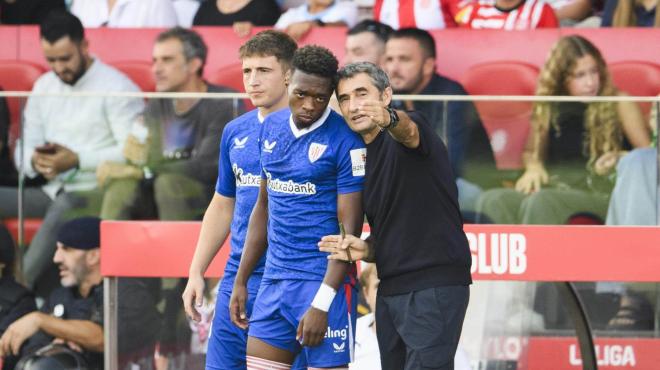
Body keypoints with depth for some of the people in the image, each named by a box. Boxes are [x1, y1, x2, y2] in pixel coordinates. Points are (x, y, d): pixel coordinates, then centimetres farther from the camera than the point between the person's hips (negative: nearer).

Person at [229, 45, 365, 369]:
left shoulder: (345, 142, -11)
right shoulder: (271, 128, 10)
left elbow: (349, 230, -13)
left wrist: (321, 304, -18)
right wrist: (241, 281, 18)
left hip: (324, 282, -7)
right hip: (274, 281, 7)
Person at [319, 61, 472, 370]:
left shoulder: (407, 139, -7)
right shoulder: (361, 159, 15)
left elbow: (408, 129, -35)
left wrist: (389, 119, -59)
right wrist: (365, 250, 0)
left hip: (434, 287, -8)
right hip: (390, 291, 9)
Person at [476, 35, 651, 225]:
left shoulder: (619, 104, 9)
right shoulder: (548, 108, 18)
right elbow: (531, 152, 28)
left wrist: (621, 159, -15)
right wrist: (533, 167, 4)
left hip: (600, 193, -4)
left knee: (541, 203, -37)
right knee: (492, 201, -27)